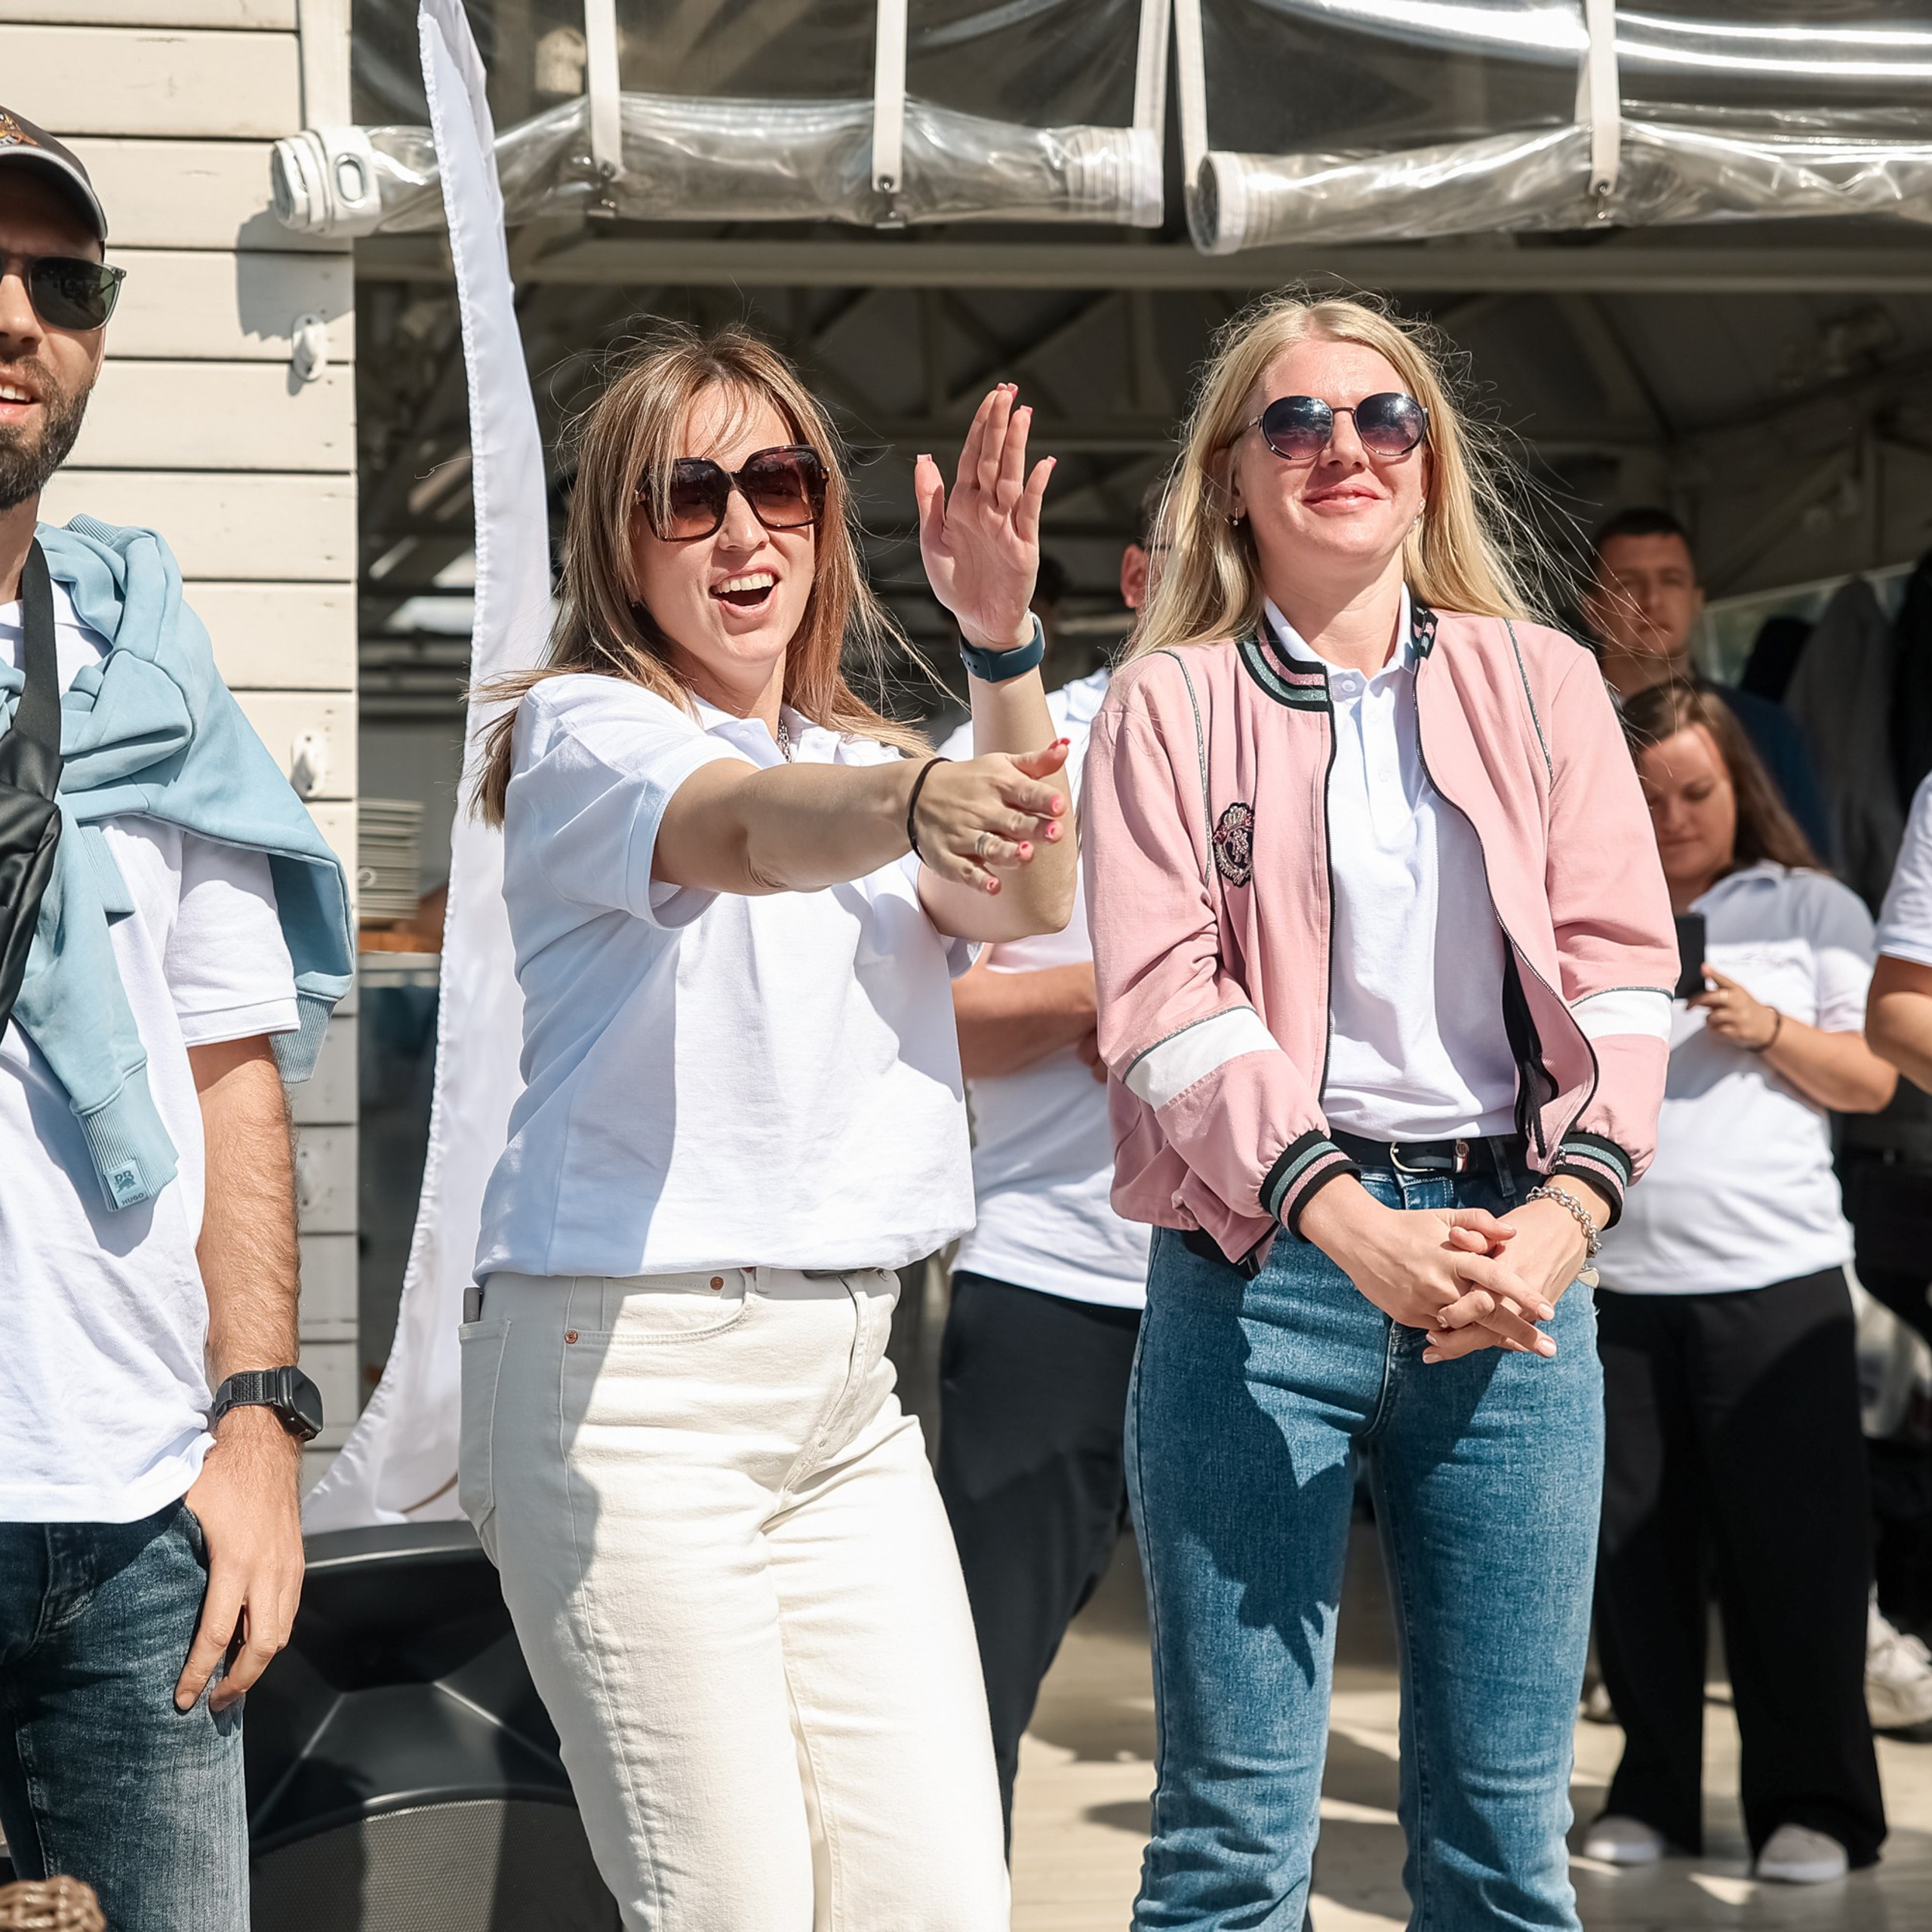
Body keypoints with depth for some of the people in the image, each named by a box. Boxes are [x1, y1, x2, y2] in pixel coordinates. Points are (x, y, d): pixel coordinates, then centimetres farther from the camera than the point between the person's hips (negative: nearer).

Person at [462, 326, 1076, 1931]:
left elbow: (1026, 903, -6)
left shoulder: (862, 756, 16)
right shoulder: (581, 731, -3)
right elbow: (748, 832, -27)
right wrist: (925, 798, -49)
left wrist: (1004, 649, -23)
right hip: (633, 1372, -6)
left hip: (847, 1375, 6)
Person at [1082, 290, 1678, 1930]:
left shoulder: (1542, 685, 14)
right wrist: (1356, 1226, -17)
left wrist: (1566, 1208, -12)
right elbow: (1166, 995, -5)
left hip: (1516, 1253, 2)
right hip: (1263, 1253, -2)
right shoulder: (1171, 703, 7)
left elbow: (1618, 964, 6)